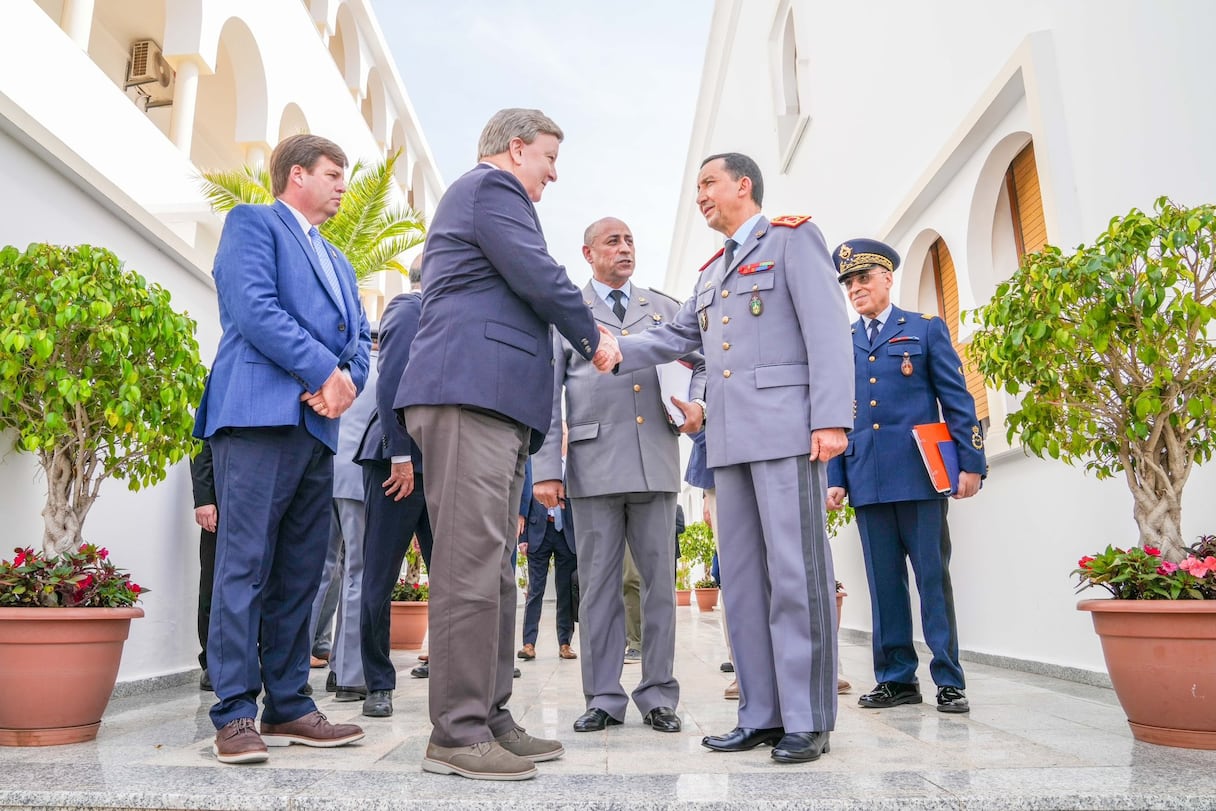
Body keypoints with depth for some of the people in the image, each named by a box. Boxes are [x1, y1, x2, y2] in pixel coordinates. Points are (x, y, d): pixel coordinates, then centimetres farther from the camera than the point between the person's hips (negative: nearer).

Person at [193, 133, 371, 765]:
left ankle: (288, 707, 13)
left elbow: (358, 336, 19)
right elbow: (254, 309, -9)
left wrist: (346, 379, -3)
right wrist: (324, 370, -11)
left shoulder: (337, 260, 29)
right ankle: (235, 714, -1)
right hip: (258, 413, -7)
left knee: (299, 576, 6)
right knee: (245, 565, -7)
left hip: (317, 424, 7)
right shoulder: (252, 222, 7)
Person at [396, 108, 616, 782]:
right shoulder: (491, 186, 1)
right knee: (470, 564, -12)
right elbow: (539, 277, -10)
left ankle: (489, 718, 12)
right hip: (472, 393, -11)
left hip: (492, 400, 11)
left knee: (491, 567, 7)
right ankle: (457, 733, -7)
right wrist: (593, 340, 5)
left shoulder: (478, 194, 33)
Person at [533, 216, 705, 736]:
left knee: (660, 582, 5)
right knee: (598, 586, 3)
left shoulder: (664, 309, 18)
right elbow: (547, 395, 4)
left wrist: (697, 402, -2)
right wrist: (547, 469, -5)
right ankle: (603, 698, 14)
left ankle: (658, 696, 16)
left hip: (657, 463, 2)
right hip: (594, 465, -2)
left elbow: (703, 362, 21)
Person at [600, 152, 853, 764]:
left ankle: (807, 720, 4)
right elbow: (676, 336, 17)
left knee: (794, 573, -5)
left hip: (784, 428, -7)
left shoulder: (793, 238, 5)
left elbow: (826, 328, -6)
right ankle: (760, 714, 14)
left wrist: (831, 418, -16)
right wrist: (619, 350, -1)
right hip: (728, 438, 7)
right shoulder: (711, 272, 27)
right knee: (742, 576, 6)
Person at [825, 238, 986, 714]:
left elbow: (957, 401, 3)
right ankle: (897, 678, 15)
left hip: (920, 474, -3)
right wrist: (835, 477, 5)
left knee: (933, 577, 1)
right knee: (884, 582, 6)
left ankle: (948, 680, 10)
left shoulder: (926, 330, 8)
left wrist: (971, 462, -4)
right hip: (867, 479, 3)